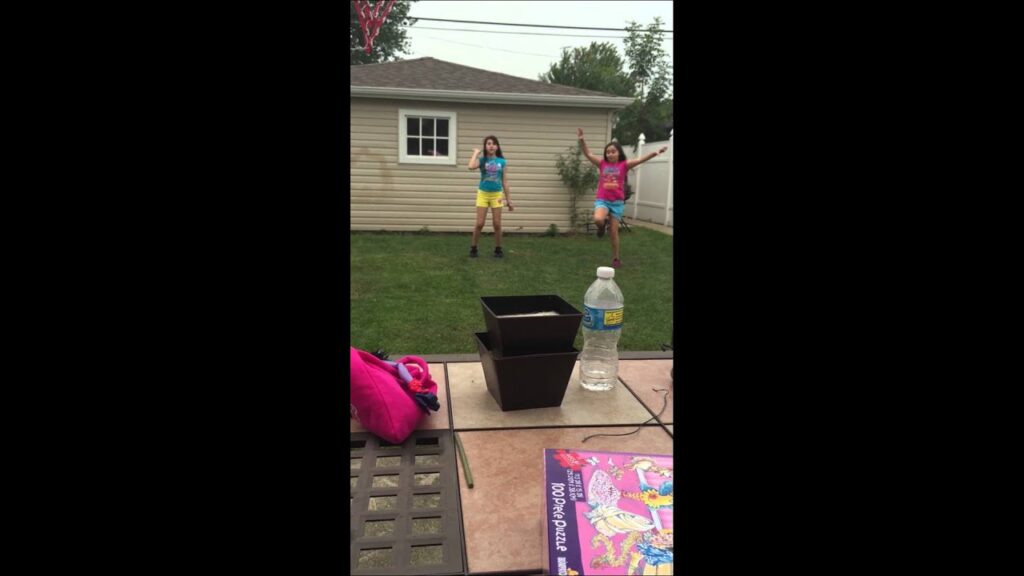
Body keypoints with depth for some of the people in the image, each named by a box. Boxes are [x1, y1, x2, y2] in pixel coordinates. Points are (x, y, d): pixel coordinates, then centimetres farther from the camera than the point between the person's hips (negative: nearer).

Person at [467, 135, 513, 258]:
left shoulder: (502, 162, 1)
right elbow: (471, 166, -25)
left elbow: (505, 181, 6)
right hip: (483, 194, -1)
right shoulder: (482, 160, -3)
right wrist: (476, 153, -11)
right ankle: (473, 248, 12)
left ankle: (498, 249, 17)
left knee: (497, 224, 4)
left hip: (497, 195, 1)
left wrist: (508, 199, 5)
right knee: (480, 223, -2)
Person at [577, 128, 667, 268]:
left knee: (614, 231, 3)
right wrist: (581, 140, -20)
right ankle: (603, 225, 8)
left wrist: (655, 153, -27)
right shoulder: (602, 164, 2)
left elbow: (639, 160, -13)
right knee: (598, 219, -31)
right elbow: (588, 154, -4)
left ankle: (616, 259, 19)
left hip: (617, 202, 0)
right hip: (602, 200, 0)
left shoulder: (624, 165, -1)